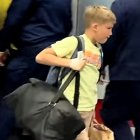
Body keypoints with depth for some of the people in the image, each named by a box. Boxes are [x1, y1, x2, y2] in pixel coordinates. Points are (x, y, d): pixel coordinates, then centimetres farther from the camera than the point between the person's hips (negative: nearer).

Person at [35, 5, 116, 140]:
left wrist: (92, 108, 15)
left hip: (88, 108, 7)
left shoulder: (99, 49, 10)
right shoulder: (73, 42, -12)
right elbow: (40, 57, -15)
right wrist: (70, 62, -23)